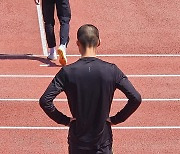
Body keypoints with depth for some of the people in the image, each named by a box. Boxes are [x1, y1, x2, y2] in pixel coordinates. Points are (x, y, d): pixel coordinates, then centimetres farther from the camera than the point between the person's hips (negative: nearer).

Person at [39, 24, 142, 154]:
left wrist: (64, 120, -4)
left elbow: (45, 101, -16)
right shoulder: (111, 70, -9)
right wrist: (116, 119, -2)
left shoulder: (67, 72, -11)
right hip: (103, 142, 0)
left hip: (77, 143, 0)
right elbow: (136, 98, -13)